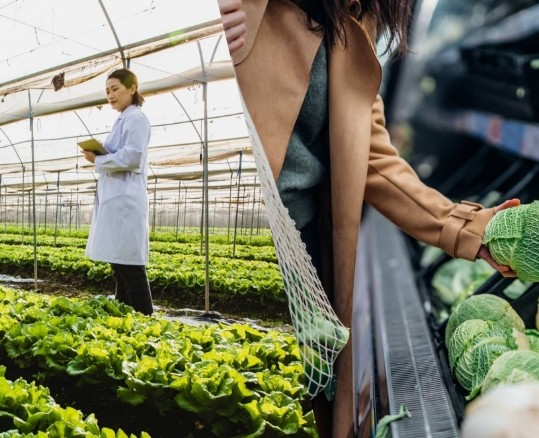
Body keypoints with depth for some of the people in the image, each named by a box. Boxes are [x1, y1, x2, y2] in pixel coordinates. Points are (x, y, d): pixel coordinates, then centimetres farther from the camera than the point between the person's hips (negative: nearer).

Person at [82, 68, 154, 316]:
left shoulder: (135, 118, -6)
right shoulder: (122, 121, 22)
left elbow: (132, 157, -20)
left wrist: (97, 160, -8)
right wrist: (98, 157, 3)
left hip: (125, 200, -10)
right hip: (115, 200, 10)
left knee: (130, 266, -9)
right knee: (119, 265, 11)